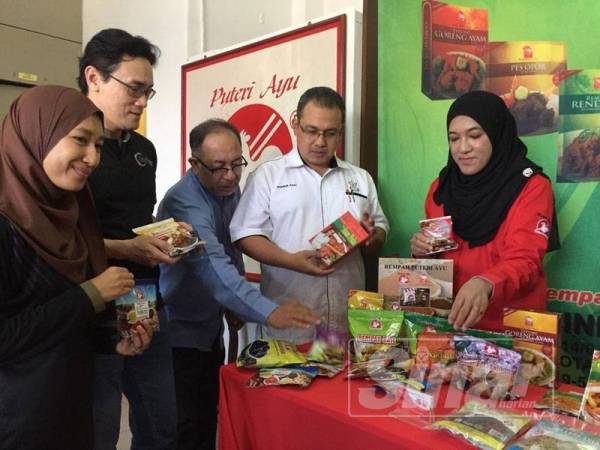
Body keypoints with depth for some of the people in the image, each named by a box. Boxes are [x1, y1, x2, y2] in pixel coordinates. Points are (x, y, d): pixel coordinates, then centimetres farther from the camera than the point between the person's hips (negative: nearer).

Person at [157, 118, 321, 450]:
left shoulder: (230, 189, 0)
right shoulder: (184, 203, -27)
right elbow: (213, 266, -41)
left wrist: (239, 309, 8)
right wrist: (269, 312, -52)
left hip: (211, 326, 8)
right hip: (179, 331, -8)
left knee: (209, 417, 19)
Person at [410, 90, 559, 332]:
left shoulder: (531, 187, -10)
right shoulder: (441, 186, 4)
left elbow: (523, 261, -19)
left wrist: (484, 285, -38)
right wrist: (422, 251, -9)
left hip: (511, 328, -3)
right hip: (448, 319, 4)